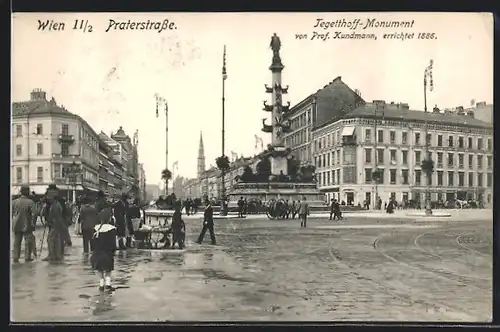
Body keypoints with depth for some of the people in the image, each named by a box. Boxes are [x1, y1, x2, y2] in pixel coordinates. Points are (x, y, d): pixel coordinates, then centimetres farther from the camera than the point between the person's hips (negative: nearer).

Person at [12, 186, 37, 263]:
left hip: (16, 225, 4)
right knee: (28, 241, 8)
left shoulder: (14, 202, 2)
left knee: (17, 242, 12)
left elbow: (11, 213, 5)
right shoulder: (30, 202, -11)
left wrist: (13, 222, 13)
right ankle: (27, 257, 11)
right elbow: (34, 214, -17)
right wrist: (33, 223, -7)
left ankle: (16, 258, 13)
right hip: (27, 225, -4)